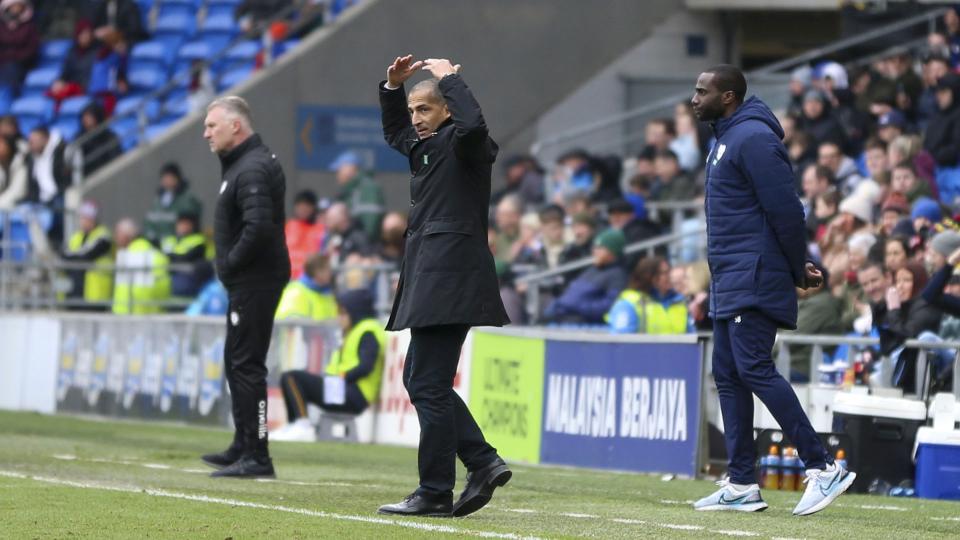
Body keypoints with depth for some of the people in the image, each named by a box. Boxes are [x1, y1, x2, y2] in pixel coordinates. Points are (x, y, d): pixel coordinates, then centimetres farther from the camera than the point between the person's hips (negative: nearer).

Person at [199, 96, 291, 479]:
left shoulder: (252, 169, -18)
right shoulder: (244, 163, 16)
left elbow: (258, 227, -29)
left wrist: (231, 264, -17)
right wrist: (231, 265, 12)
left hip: (254, 282, -11)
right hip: (246, 283, 11)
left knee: (247, 365, -10)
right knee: (237, 362, 18)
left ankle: (256, 457, -10)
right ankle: (243, 448, 26)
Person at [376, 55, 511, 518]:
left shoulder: (462, 144, -7)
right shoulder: (426, 147, 19)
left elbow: (473, 124, -31)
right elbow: (394, 132, 38)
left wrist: (449, 78, -16)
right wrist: (393, 86, 20)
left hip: (450, 281, -10)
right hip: (430, 276, 10)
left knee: (428, 385, -9)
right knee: (419, 380, 12)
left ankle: (435, 493, -6)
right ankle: (484, 462, 11)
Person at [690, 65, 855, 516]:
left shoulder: (753, 139, -14)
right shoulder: (725, 140, 18)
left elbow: (785, 209, -17)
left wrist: (797, 270, -10)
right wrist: (795, 265, 14)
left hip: (753, 283, -11)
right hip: (728, 283, 11)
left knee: (753, 368, -16)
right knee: (728, 375, 8)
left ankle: (822, 468, -15)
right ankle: (741, 486, 9)